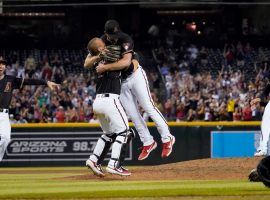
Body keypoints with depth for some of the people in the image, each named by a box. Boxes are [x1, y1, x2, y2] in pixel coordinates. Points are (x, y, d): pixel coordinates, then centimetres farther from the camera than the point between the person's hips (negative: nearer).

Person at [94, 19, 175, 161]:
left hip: (135, 76, -5)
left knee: (149, 108, -7)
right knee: (133, 115, 6)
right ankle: (148, 143, 17)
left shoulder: (125, 40, -22)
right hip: (120, 83, 5)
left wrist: (105, 67, -37)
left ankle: (167, 139, 1)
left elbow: (126, 62, -36)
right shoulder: (101, 42, -5)